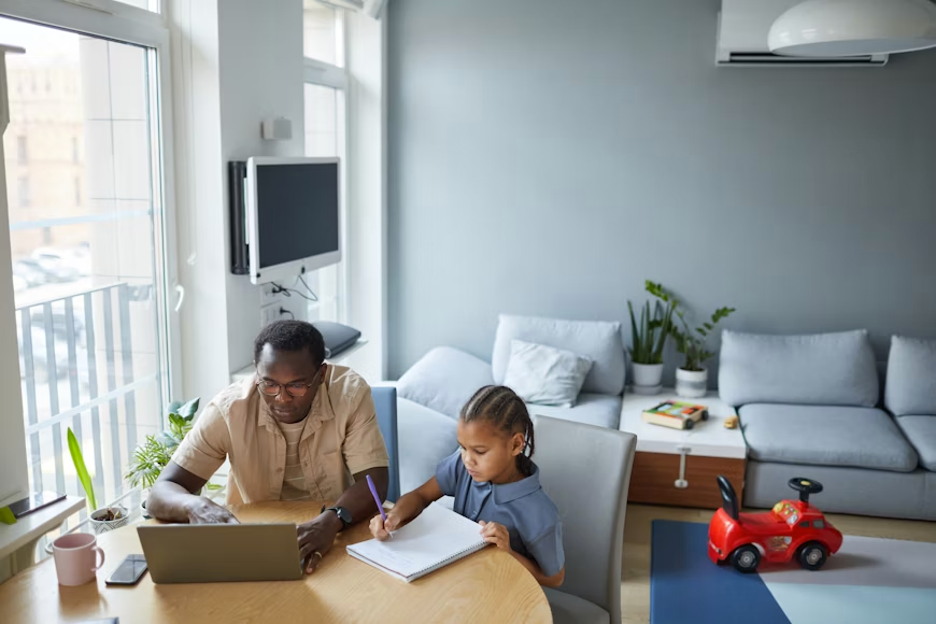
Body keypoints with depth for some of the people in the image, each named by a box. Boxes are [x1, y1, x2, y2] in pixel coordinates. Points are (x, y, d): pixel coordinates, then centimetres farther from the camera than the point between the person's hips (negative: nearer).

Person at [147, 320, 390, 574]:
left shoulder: (350, 392, -14)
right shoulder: (229, 408, -13)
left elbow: (375, 482, -17)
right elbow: (160, 495, -13)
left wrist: (332, 520, -37)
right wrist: (196, 505, -35)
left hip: (336, 537, -1)